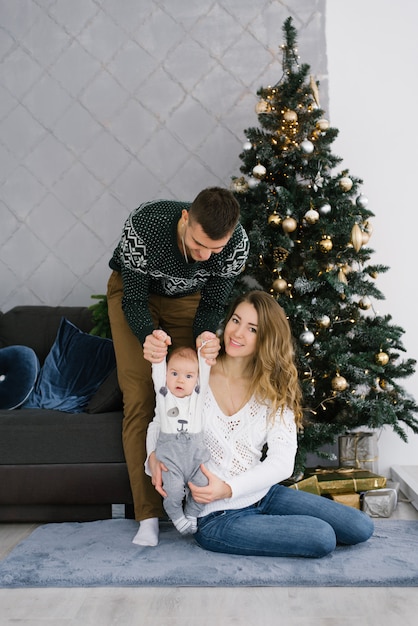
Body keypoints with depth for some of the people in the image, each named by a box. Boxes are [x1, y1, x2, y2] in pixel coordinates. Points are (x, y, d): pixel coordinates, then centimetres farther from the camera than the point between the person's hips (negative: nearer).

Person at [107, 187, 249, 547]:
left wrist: (205, 336, -38)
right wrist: (147, 337, -47)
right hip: (134, 291, -2)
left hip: (187, 299, 2)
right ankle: (148, 515, -9)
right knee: (140, 396, -12)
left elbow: (212, 304, -17)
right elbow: (134, 299, -27)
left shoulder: (237, 243, -31)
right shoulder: (143, 225, -39)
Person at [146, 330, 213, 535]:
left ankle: (191, 514, 19)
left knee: (202, 486, -8)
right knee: (173, 490, -14)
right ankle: (176, 516, 15)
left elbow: (205, 368, 4)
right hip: (169, 451, -2)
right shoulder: (163, 394, 7)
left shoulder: (198, 395, 10)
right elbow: (158, 368, -3)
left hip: (195, 450, 2)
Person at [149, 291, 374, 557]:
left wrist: (228, 488, -25)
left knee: (361, 527, 0)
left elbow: (283, 461, -10)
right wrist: (154, 456, -22)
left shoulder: (274, 390, 1)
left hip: (264, 494, 5)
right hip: (216, 515, -5)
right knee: (322, 537, -20)